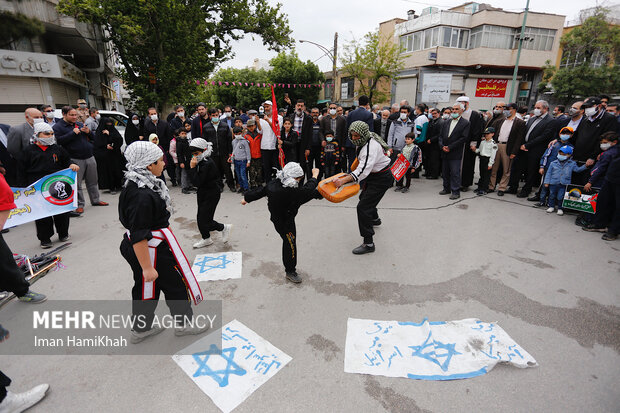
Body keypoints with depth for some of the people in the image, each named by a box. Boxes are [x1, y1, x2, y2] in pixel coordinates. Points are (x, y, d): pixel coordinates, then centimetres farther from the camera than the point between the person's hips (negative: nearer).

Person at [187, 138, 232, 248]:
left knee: (204, 221, -6)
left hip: (211, 195, -9)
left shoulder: (207, 164, -24)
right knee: (200, 219, 16)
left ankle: (224, 228, 16)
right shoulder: (202, 162, 5)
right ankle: (206, 239, 33)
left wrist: (192, 167, -25)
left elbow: (197, 182, -27)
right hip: (203, 194, 9)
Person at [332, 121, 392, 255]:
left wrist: (343, 180, -55)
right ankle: (375, 219, 59)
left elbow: (364, 169, -45)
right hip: (373, 175, 10)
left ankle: (368, 243, -12)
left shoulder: (371, 147, -31)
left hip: (381, 179, -10)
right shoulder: (364, 141, -1)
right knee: (364, 197, 29)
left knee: (363, 207, -16)